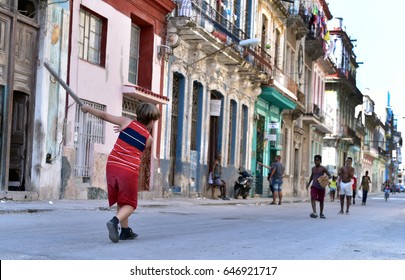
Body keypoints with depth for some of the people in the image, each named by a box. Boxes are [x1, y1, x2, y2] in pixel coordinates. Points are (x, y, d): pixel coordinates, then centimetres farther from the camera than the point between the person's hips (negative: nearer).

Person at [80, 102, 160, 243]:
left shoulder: (127, 122, 7)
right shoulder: (149, 139, 5)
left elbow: (105, 116, 10)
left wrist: (88, 108, 23)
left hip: (112, 166, 4)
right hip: (129, 171, -4)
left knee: (121, 201, 20)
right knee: (130, 204, 8)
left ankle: (125, 230, 24)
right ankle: (115, 221, -20)